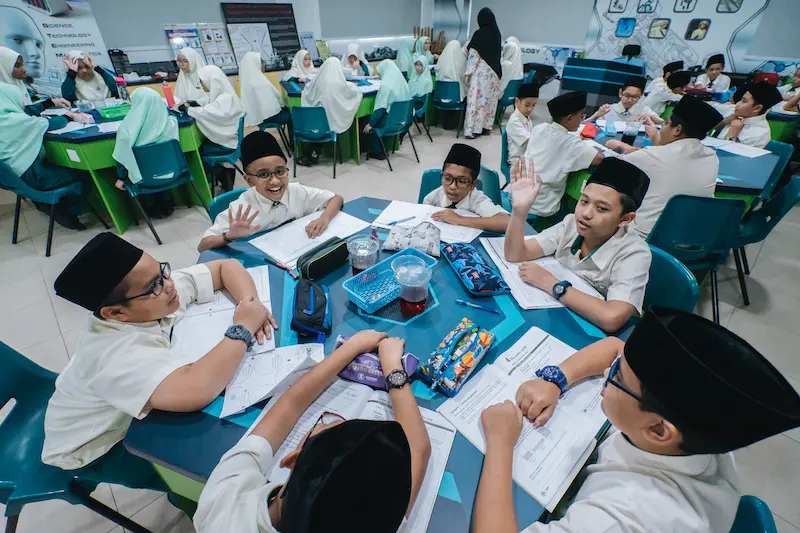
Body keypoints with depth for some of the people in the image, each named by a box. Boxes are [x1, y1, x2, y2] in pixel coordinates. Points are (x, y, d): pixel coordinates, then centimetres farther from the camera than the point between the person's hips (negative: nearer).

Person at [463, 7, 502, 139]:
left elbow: (473, 55, -12)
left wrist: (468, 73, -9)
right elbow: (497, 55, 13)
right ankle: (486, 127, 17)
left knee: (476, 99, -7)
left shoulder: (479, 34, -11)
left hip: (481, 72, -6)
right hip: (494, 72, 7)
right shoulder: (497, 33, 7)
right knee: (490, 99, 11)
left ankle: (472, 129, -10)